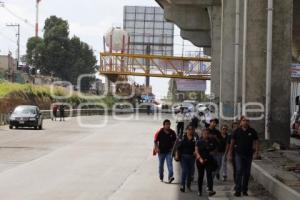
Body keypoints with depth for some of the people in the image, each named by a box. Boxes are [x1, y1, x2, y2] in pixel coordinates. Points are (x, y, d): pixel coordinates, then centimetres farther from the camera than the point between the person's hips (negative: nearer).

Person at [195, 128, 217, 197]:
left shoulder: (212, 141, 5)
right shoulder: (199, 142, 0)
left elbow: (215, 149, 16)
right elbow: (196, 151, -7)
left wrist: (211, 152, -4)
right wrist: (200, 158, -21)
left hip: (209, 160, 0)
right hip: (200, 160, 0)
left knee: (209, 174, -12)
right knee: (200, 175, 8)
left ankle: (210, 190, -20)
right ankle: (199, 190, 18)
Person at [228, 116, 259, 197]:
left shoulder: (252, 131, 3)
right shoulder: (237, 131, 1)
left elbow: (256, 142, 3)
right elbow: (232, 142, 5)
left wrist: (256, 151, -11)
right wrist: (230, 153, 4)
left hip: (248, 154, 2)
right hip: (239, 154, -2)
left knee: (247, 172, 8)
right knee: (239, 171, -13)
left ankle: (244, 190, 19)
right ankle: (238, 190, -13)